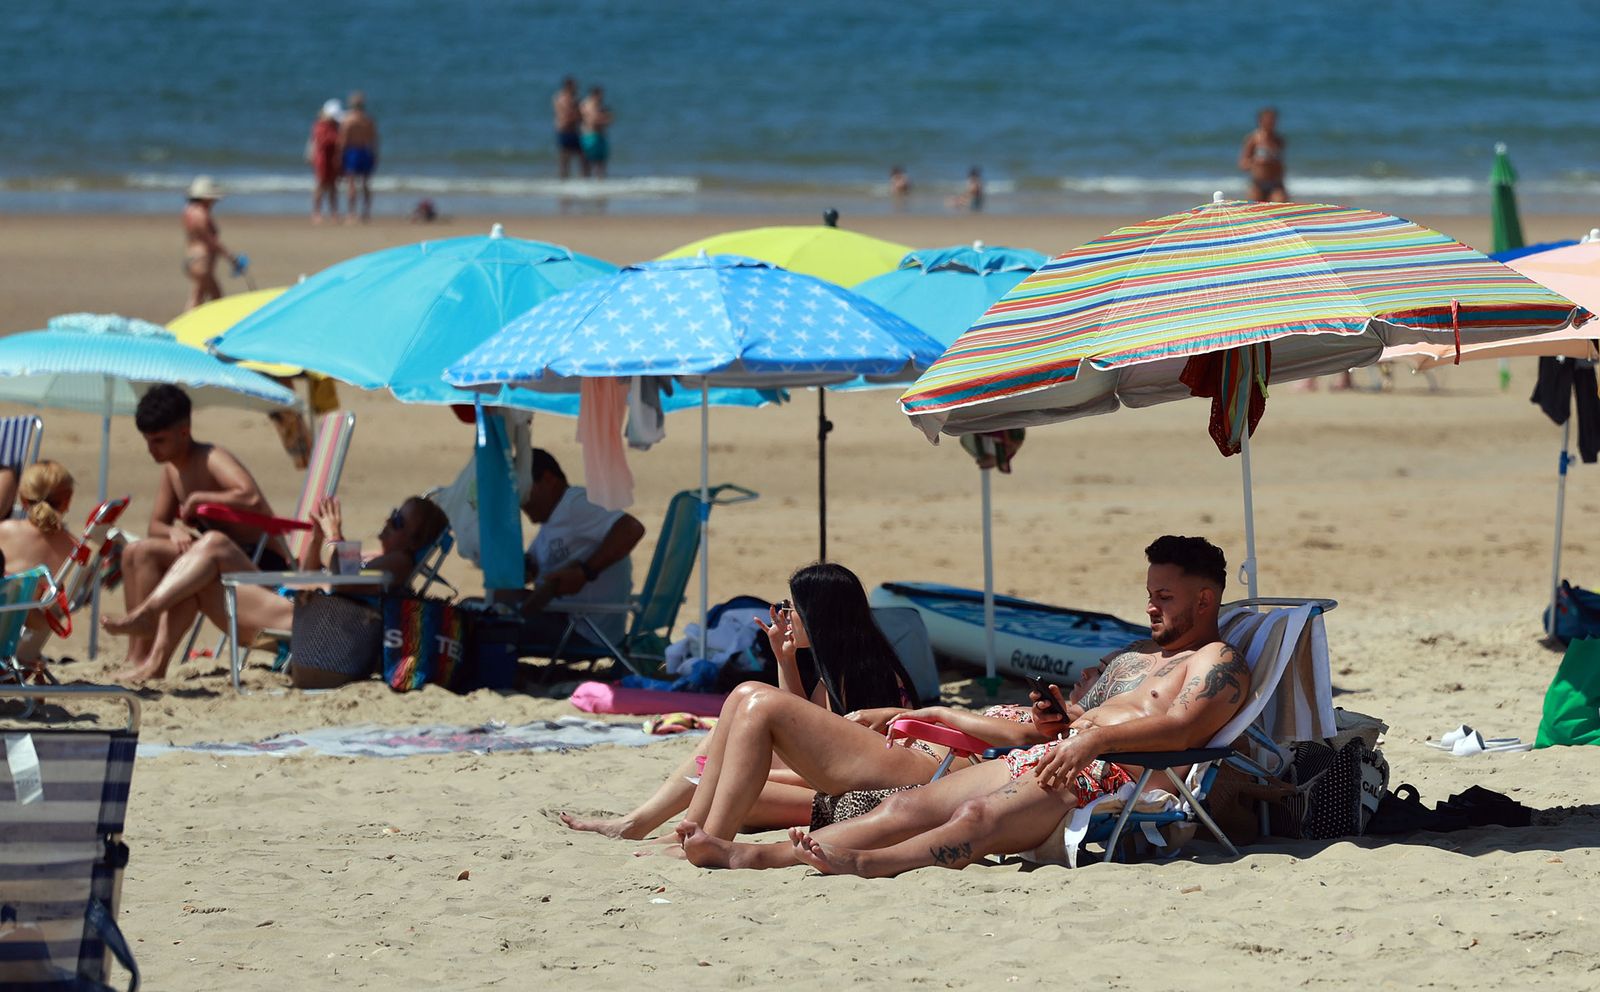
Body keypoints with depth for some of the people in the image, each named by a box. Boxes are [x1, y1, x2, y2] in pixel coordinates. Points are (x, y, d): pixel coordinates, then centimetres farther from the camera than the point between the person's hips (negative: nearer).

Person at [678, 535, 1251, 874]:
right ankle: (752, 855, -20)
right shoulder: (1130, 660, 33)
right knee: (909, 805, -8)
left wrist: (1093, 738, -27)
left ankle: (867, 864, -58)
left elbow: (1182, 728, -16)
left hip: (1107, 777, -8)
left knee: (980, 815, -35)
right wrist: (1057, 722, 6)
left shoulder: (1217, 663, 3)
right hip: (1045, 760, 8)